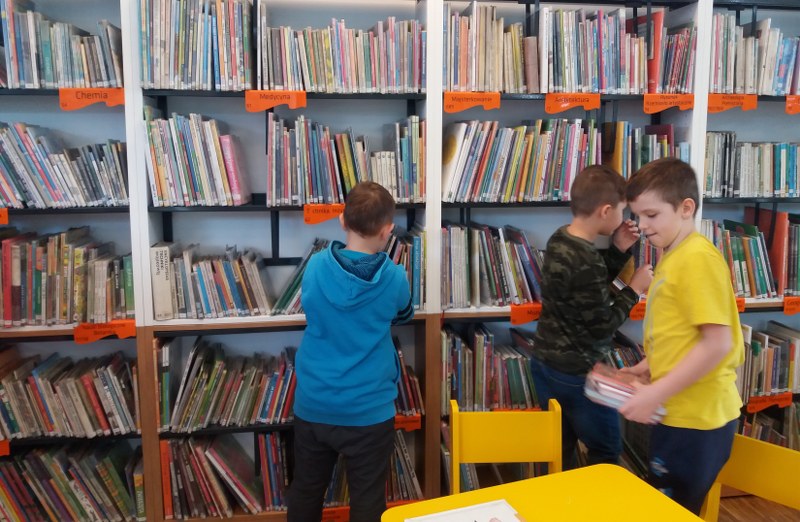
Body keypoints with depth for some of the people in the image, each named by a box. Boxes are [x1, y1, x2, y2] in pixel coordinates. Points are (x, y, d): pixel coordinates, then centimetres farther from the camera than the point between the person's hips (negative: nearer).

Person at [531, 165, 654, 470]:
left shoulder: (560, 239, 1)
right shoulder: (586, 262, -27)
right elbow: (602, 327, -20)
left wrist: (619, 250, 4)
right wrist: (635, 290, -9)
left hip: (545, 362, 9)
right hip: (576, 373, -9)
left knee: (560, 448, 21)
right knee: (606, 452, 12)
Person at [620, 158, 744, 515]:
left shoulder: (697, 257, -19)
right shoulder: (672, 256, 10)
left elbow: (717, 343, -24)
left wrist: (656, 393, -23)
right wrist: (646, 368, 8)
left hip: (696, 418, -9)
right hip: (677, 412, 9)